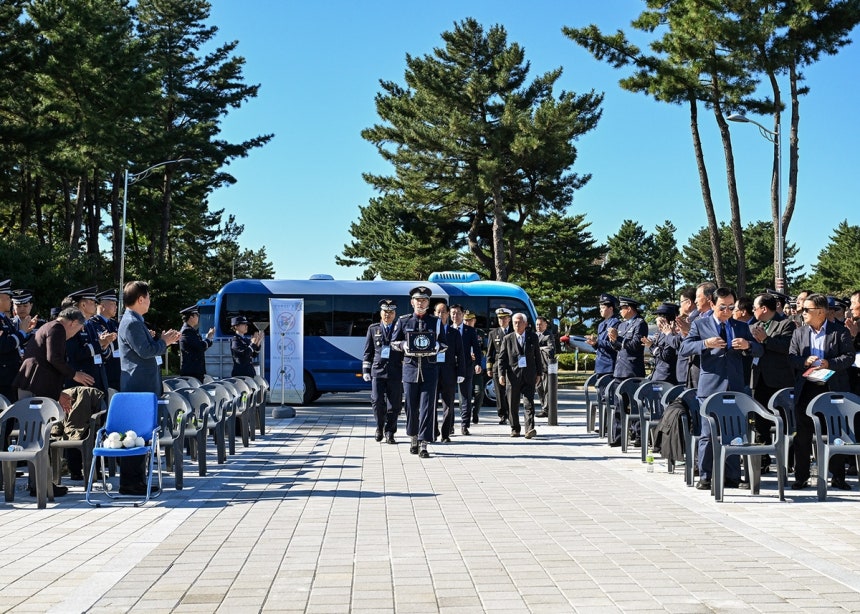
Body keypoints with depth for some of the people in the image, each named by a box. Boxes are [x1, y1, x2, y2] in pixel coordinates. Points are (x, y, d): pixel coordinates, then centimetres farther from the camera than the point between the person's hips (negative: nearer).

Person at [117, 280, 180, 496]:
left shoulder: (135, 321, 19)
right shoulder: (131, 323, -15)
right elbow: (145, 351, -21)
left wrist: (164, 341, 14)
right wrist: (164, 342, -6)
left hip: (143, 387, 11)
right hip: (137, 387, -11)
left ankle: (137, 480, 18)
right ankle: (129, 483, -5)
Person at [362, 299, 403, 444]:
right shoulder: (373, 329, 12)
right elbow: (368, 351, 13)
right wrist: (365, 370, 6)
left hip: (395, 372, 0)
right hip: (378, 370, 1)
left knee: (394, 404, 0)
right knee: (377, 401, -8)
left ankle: (389, 433, 9)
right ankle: (380, 427, 15)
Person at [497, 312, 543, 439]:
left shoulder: (532, 337, 7)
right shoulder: (508, 339, 4)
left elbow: (537, 356, 11)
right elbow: (502, 357, 3)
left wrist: (539, 373, 8)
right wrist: (501, 374, -7)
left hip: (529, 376, 0)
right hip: (513, 375, 0)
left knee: (529, 403, -9)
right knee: (513, 405, 6)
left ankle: (529, 429, -16)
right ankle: (515, 429, 18)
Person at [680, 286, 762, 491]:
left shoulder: (741, 327, 14)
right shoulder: (700, 324, 5)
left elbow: (759, 351, 11)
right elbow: (684, 349, -4)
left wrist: (748, 345, -12)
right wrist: (705, 344, -22)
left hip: (735, 387, 3)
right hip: (710, 387, -3)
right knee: (708, 434, -1)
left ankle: (732, 477, 13)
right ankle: (705, 477, 5)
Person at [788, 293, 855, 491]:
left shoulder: (840, 332, 1)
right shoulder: (798, 333, 10)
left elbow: (849, 356, -5)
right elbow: (791, 358, 5)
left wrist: (829, 363, -20)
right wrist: (805, 361, -16)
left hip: (833, 388, -2)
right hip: (806, 389, 3)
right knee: (803, 434, 4)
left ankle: (838, 477, 13)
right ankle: (801, 477, 11)